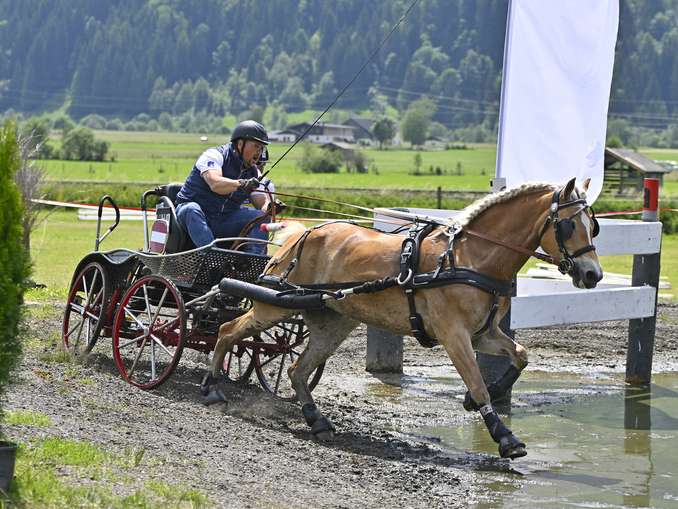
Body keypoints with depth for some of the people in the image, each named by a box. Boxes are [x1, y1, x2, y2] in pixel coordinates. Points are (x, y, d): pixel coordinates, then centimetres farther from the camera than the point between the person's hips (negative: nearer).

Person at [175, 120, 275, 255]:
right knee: (191, 210, -38)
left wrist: (270, 207, -28)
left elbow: (262, 204, -2)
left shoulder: (253, 173, 9)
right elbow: (214, 183, -30)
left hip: (225, 221, 5)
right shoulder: (214, 155, -10)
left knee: (262, 217, -13)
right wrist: (240, 184, -49)